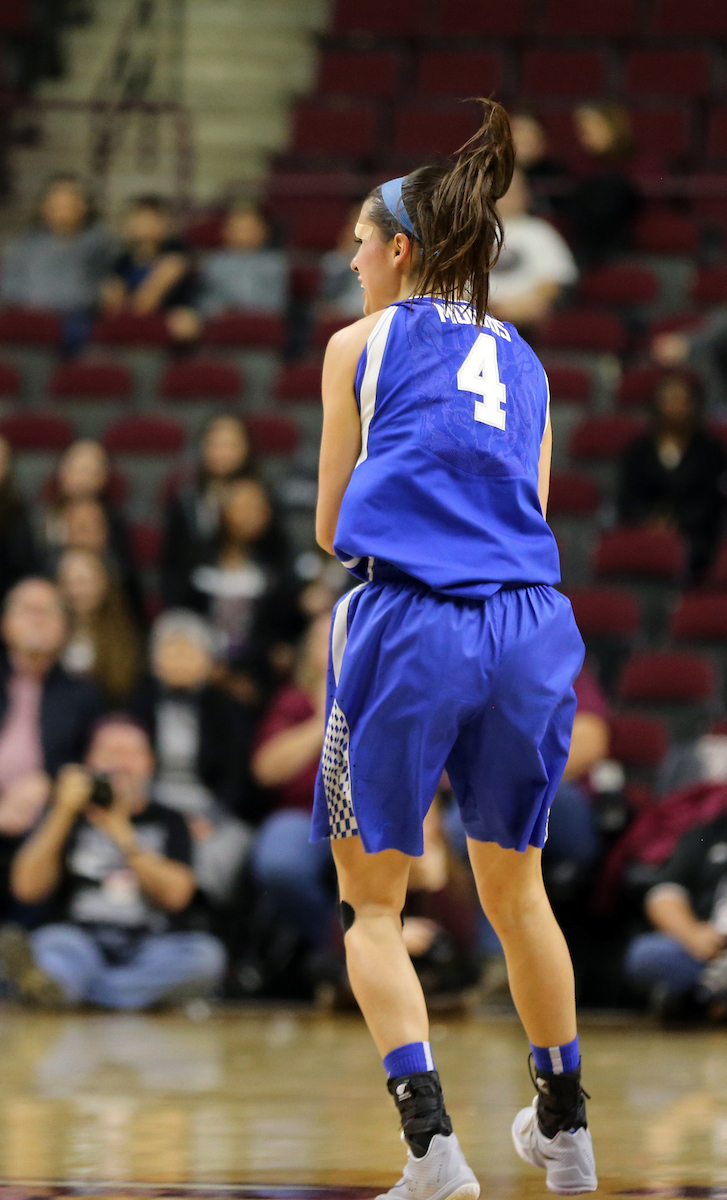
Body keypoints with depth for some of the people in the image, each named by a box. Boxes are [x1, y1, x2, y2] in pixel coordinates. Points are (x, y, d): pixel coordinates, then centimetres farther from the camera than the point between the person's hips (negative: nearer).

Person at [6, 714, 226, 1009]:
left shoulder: (167, 822, 19)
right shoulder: (71, 818, 19)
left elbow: (175, 894, 0)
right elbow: (27, 888, 4)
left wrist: (120, 830, -6)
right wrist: (64, 813, -1)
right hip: (84, 944, 0)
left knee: (206, 953, -32)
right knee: (51, 941, -32)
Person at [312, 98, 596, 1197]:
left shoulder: (362, 344, 9)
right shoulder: (522, 362, 21)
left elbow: (331, 527, 14)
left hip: (408, 623, -4)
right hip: (531, 626, 4)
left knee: (372, 904, 6)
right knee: (514, 887, 23)